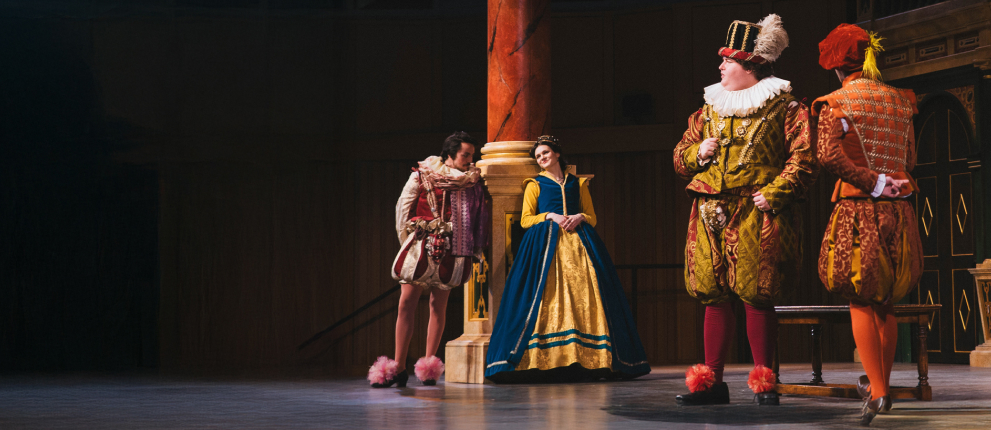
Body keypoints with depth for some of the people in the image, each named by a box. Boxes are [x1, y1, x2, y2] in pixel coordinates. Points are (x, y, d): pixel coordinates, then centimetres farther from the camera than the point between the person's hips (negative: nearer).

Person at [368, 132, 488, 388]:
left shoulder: (471, 180, 8)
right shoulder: (422, 175, 4)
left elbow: (479, 217, 9)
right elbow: (403, 207, 8)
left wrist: (478, 251, 2)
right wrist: (406, 239, 6)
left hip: (451, 251, 1)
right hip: (422, 246, -1)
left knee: (438, 305, 1)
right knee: (407, 302, -6)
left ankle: (429, 368, 5)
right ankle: (398, 368, -5)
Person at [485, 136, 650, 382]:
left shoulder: (578, 184, 20)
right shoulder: (535, 185, 15)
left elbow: (592, 217, 18)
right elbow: (525, 220, 8)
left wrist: (579, 217, -4)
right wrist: (550, 216, -8)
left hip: (578, 240, 2)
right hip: (545, 244, -2)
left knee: (584, 296, -10)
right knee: (548, 297, -15)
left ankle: (590, 360, -13)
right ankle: (545, 361, -19)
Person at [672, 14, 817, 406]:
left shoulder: (783, 107, 1)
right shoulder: (710, 109, 18)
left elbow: (803, 159, -7)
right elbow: (680, 157, 23)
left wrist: (774, 194, -16)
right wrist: (697, 153, 1)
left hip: (756, 216, -5)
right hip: (711, 214, 5)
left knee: (756, 295, -6)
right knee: (714, 295, 4)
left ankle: (764, 381, 2)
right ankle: (711, 381, 8)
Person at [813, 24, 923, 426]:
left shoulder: (835, 103, -5)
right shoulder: (899, 101, 9)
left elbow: (829, 154, -20)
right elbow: (909, 159, 14)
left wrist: (871, 181, -14)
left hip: (856, 209, -5)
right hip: (898, 211, 5)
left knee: (860, 302, -1)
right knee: (885, 303, 16)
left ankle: (876, 389, -12)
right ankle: (882, 382, 26)